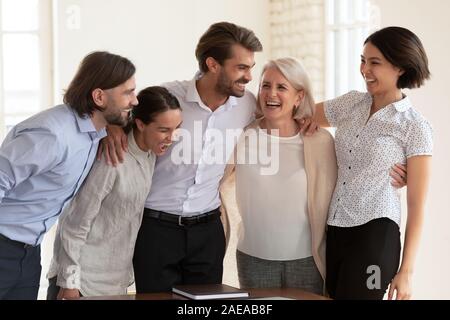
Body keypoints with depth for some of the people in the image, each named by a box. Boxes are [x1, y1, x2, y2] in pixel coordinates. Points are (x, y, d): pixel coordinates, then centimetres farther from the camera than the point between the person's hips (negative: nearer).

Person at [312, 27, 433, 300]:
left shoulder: (415, 128, -5)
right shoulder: (351, 104, 9)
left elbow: (417, 205, -5)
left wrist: (406, 270, -9)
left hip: (375, 234, -5)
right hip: (334, 230, 5)